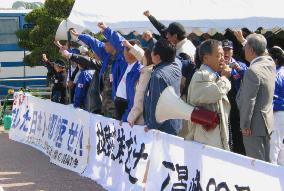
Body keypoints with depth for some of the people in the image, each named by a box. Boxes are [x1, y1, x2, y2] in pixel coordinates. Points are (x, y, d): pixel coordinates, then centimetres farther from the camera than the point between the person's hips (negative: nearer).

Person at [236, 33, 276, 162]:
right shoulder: (270, 63, 2)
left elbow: (248, 101, -22)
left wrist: (245, 125, -14)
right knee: (265, 162, 16)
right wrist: (242, 39, 33)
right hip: (267, 121, 9)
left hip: (254, 125, -9)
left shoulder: (252, 71, -22)